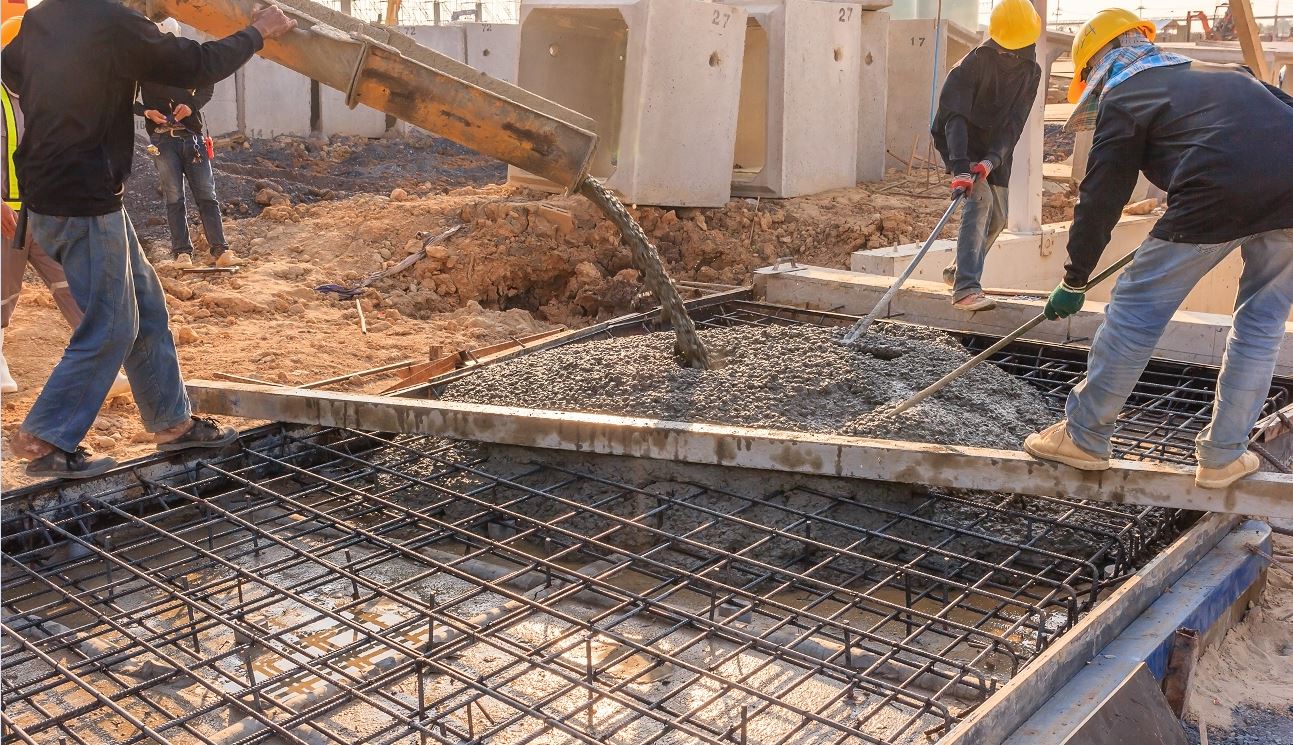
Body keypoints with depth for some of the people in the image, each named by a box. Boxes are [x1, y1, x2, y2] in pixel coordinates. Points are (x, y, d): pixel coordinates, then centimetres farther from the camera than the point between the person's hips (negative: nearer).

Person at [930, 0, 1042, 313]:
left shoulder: (1031, 72, -6)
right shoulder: (976, 61, -21)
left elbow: (1014, 123, -14)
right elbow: (955, 116, -31)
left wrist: (992, 159, -32)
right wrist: (960, 167, -44)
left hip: (996, 152, 7)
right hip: (962, 146, -6)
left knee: (996, 218, 13)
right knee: (980, 202, -27)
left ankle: (957, 271, 36)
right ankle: (966, 288, -36)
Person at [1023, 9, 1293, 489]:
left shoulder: (1122, 98, 12)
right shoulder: (1224, 72, 32)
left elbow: (1100, 200, 10)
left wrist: (1074, 282, 17)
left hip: (1221, 193, -7)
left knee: (1137, 309, 6)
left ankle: (1083, 436, 15)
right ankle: (1223, 456, 24)